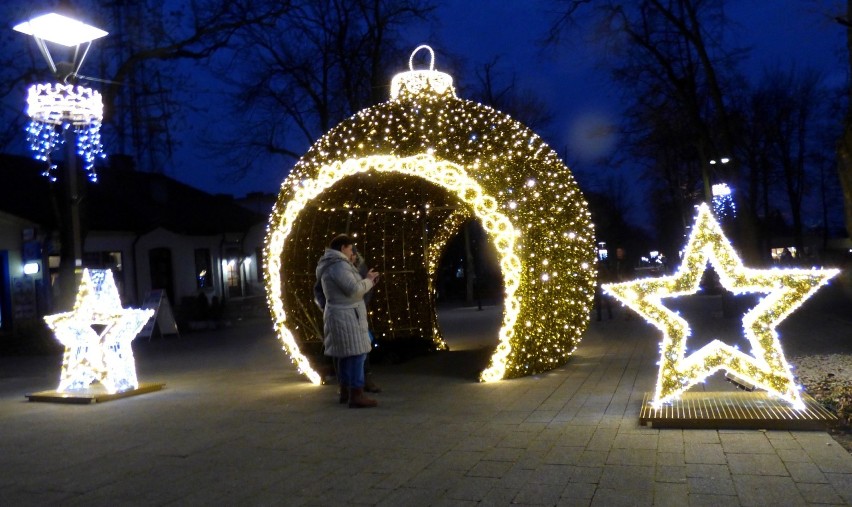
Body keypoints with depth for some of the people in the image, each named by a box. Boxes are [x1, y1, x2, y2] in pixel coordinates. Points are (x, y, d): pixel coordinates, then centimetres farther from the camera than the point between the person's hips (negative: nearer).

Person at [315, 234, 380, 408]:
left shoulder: (330, 266, 15)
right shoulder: (339, 265, -18)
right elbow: (354, 290, -23)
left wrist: (366, 280, 11)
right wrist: (368, 280, -7)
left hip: (340, 315, 11)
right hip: (347, 317, -11)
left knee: (345, 354, 16)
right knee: (356, 354, -9)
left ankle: (345, 391, 24)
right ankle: (356, 396, -10)